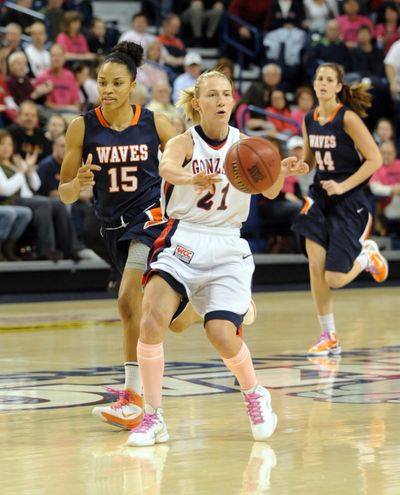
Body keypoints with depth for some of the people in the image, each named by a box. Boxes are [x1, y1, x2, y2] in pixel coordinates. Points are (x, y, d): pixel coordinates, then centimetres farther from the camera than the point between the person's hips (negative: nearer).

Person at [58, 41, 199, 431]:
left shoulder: (155, 123, -7)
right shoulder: (82, 128, -6)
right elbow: (64, 192, -3)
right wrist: (78, 184, -25)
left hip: (152, 216, -3)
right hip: (114, 225, 3)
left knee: (129, 302, -23)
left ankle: (134, 398, -18)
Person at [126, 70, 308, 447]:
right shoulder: (184, 143, -5)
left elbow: (269, 191, -10)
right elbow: (167, 167, -29)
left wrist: (282, 172, -34)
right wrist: (193, 178, -52)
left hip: (227, 249, 1)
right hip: (182, 242, -1)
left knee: (222, 335, -15)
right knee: (152, 323, -22)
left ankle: (255, 396, 16)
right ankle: (153, 418, -7)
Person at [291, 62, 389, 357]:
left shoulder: (347, 118, -15)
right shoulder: (310, 120, 4)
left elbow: (375, 159, -15)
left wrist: (343, 186, -19)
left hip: (349, 201, -5)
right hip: (320, 197, 5)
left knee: (334, 279, -8)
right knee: (315, 267, -7)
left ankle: (367, 255, 26)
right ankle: (329, 338, 6)